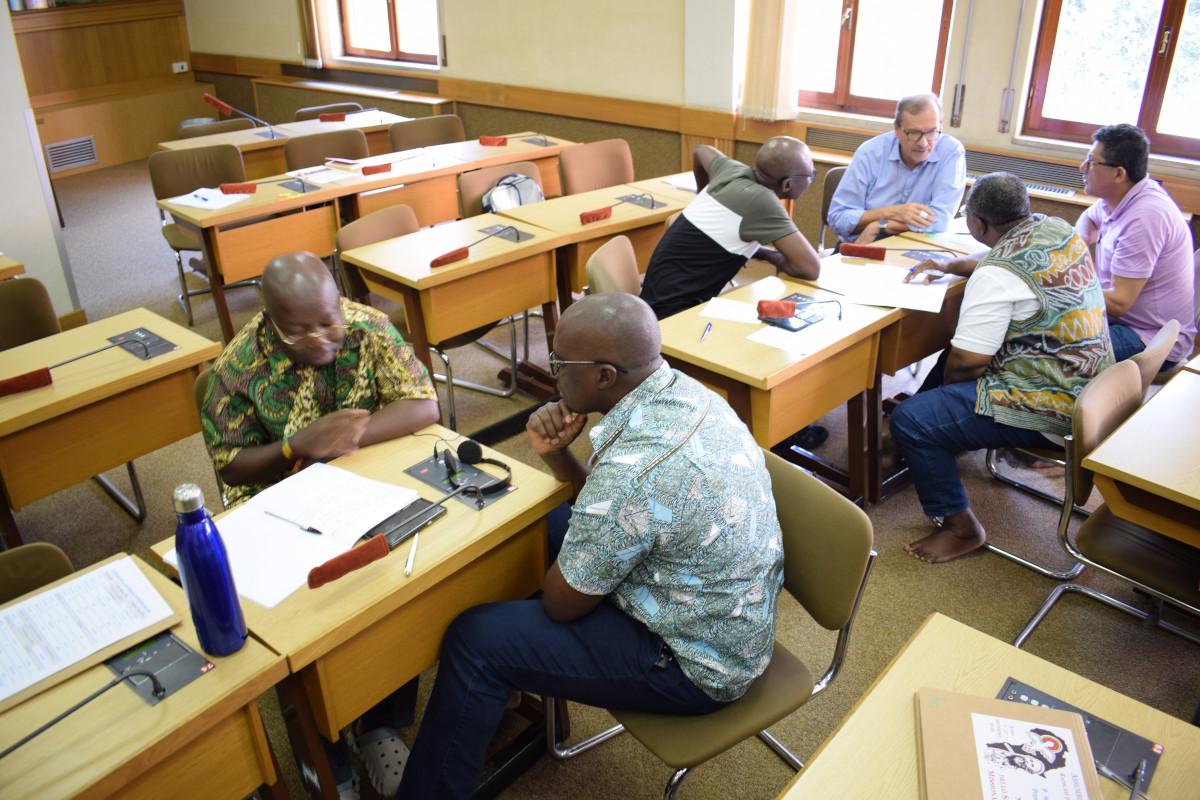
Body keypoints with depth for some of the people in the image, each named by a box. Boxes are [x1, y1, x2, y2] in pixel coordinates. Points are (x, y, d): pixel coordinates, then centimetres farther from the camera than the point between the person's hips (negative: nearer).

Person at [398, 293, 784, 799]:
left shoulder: (634, 467, -34)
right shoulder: (682, 391, -6)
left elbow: (563, 604, -18)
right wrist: (555, 454, -10)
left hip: (697, 665, -9)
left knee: (475, 640, -6)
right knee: (545, 532, 18)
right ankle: (519, 687, 37)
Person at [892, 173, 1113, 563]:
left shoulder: (997, 275, -24)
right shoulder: (1057, 228, 3)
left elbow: (965, 363, -21)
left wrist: (945, 382, 0)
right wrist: (949, 265, 20)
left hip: (1048, 409, -10)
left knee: (909, 420, -12)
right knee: (955, 351, 28)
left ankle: (959, 526, 3)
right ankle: (925, 446, 41)